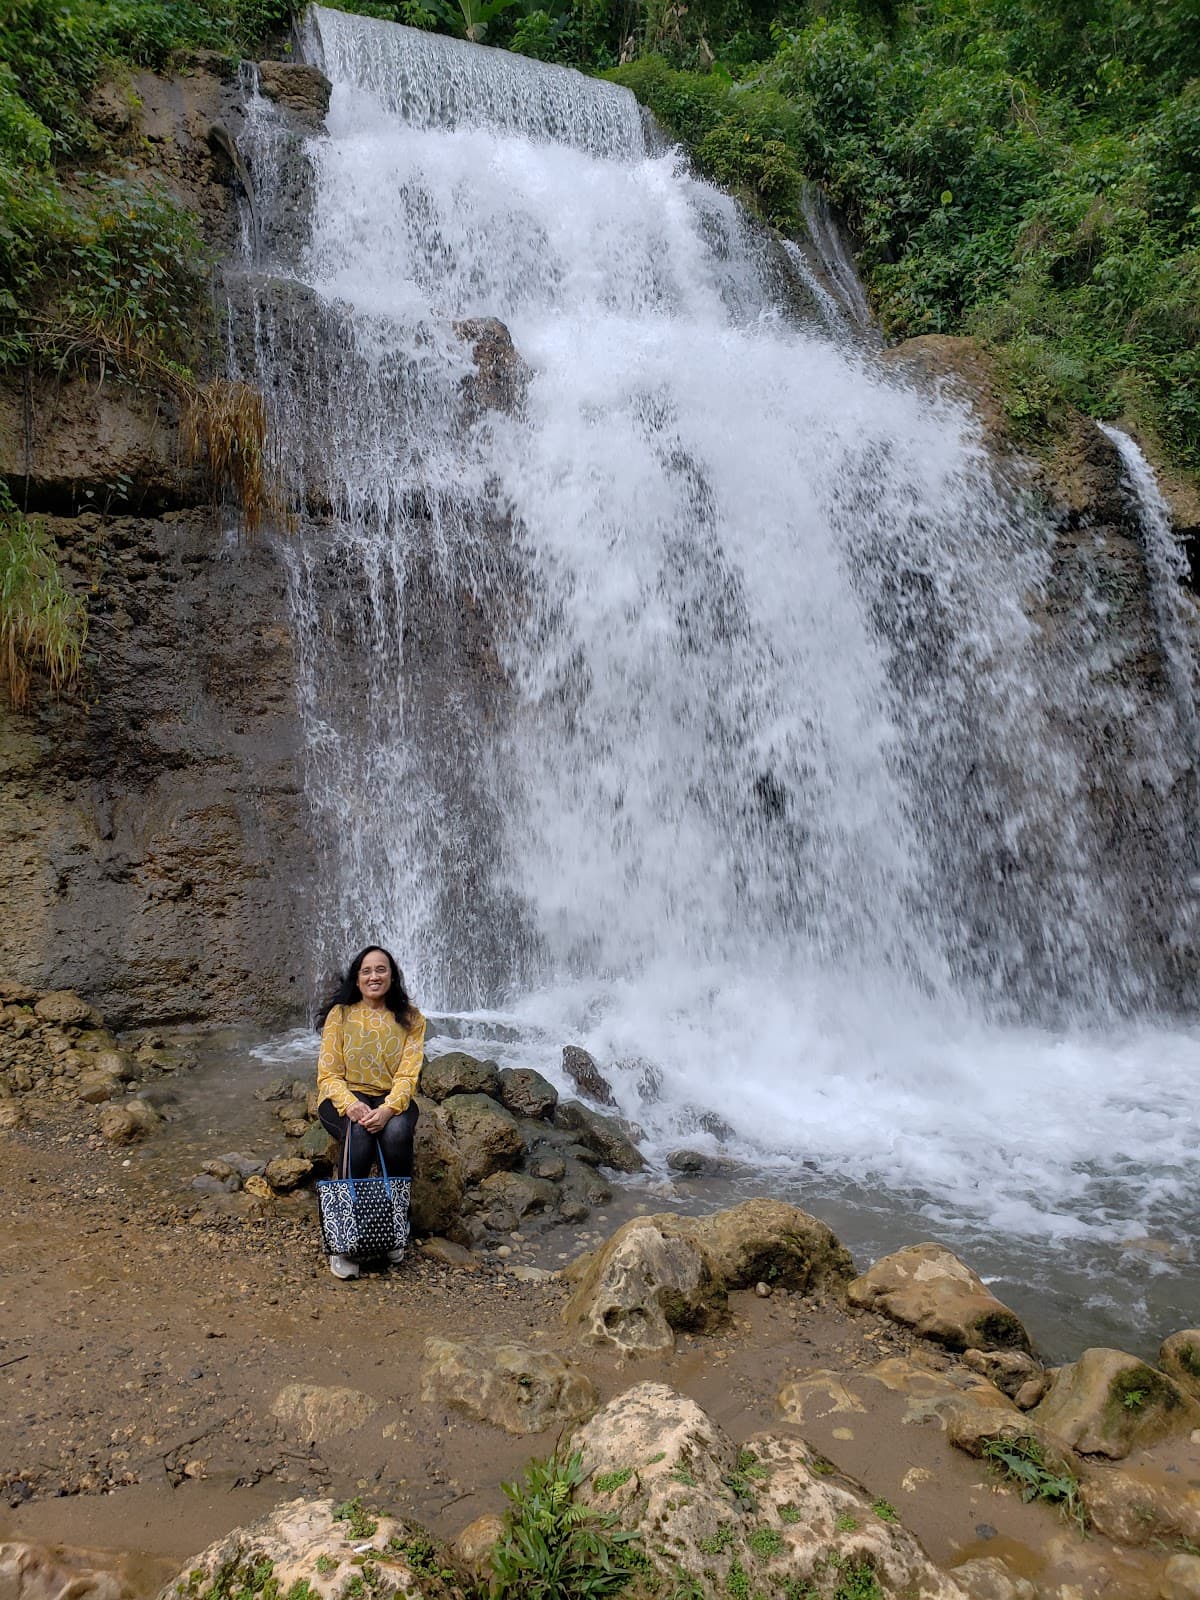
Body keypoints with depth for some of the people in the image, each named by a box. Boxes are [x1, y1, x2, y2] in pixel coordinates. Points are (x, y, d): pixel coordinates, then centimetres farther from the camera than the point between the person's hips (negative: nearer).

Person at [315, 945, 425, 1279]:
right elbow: (328, 1073, -6)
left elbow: (407, 1075, -7)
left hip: (392, 1100, 1)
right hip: (343, 1097, -1)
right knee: (358, 1133, -35)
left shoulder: (409, 1019, 0)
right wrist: (350, 1104, -26)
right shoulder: (340, 1014, -2)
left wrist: (388, 1108, -27)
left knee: (396, 1132, -34)